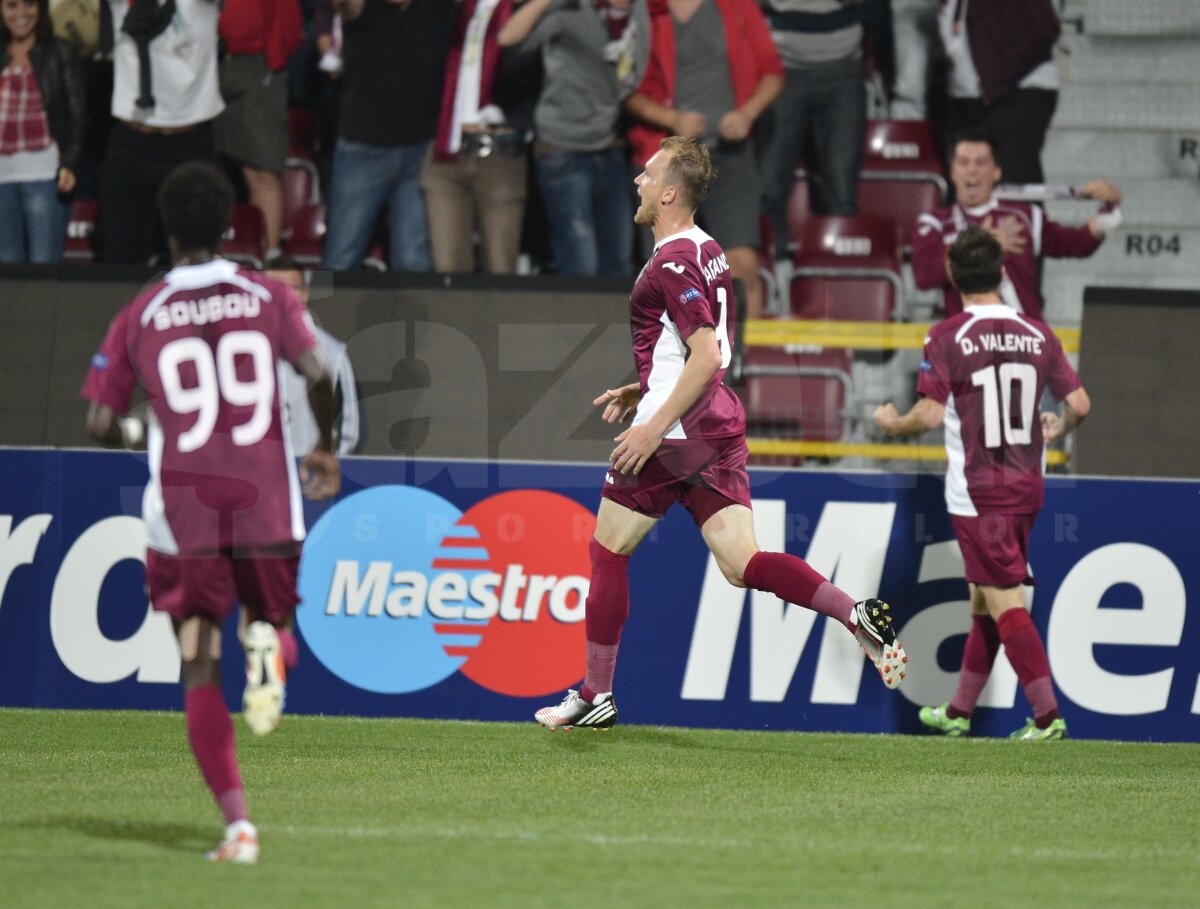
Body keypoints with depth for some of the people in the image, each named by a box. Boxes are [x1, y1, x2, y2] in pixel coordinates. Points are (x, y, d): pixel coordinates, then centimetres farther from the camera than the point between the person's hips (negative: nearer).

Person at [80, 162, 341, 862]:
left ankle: (238, 823, -11)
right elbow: (319, 374, -9)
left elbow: (101, 424, 4)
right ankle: (269, 643, -17)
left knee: (200, 668, 2)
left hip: (183, 508, 0)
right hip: (267, 501, 0)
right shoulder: (268, 297, 4)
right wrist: (326, 451, 8)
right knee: (270, 613, 23)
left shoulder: (140, 317, 5)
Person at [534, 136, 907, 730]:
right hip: (719, 427, 9)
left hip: (673, 435, -9)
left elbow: (706, 357, -22)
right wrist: (643, 390, 25)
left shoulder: (672, 263, -14)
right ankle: (857, 616, -20)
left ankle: (595, 695, 12)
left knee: (607, 550, 6)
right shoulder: (708, 252, 16)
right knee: (741, 564, 0)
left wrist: (656, 425, -21)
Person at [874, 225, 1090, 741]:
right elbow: (1079, 404, 3)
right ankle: (958, 713, 27)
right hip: (1026, 486, 6)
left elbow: (930, 414, -15)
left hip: (977, 493, -6)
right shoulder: (1037, 334, 3)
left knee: (1005, 602, -5)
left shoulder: (947, 338, -11)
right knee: (985, 598, 16)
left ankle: (1047, 716, -13)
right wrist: (1056, 431, 25)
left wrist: (892, 424, 6)